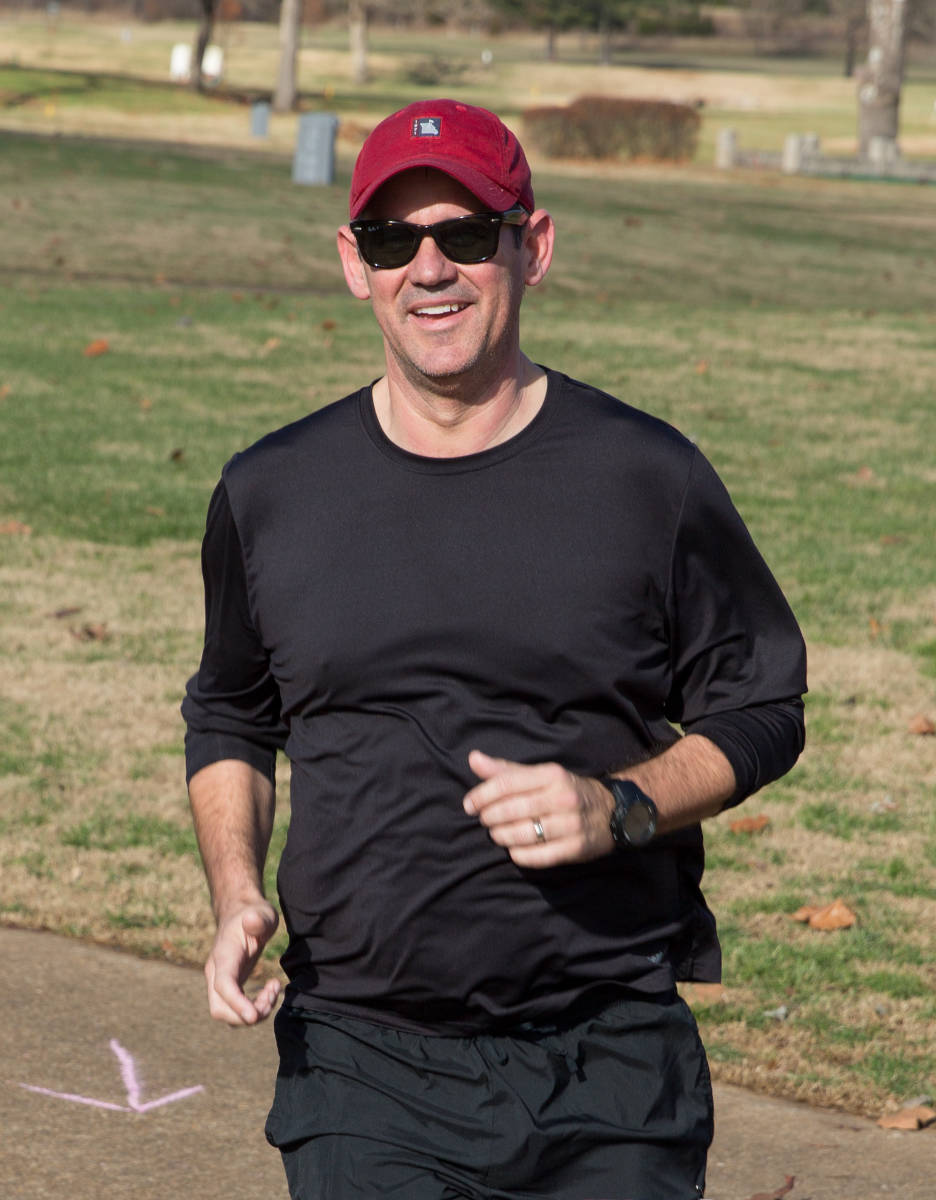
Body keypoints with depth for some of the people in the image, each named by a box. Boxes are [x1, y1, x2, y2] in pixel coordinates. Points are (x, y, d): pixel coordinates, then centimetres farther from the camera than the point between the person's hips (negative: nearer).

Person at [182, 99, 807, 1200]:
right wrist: (236, 899, 4)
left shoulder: (646, 479, 1)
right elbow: (229, 718, 21)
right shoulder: (271, 492, 7)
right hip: (357, 1064, 1)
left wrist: (617, 808, -11)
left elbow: (760, 714, 8)